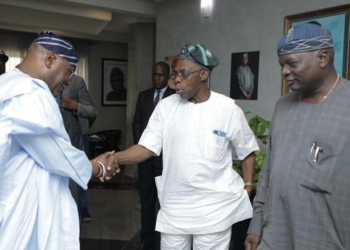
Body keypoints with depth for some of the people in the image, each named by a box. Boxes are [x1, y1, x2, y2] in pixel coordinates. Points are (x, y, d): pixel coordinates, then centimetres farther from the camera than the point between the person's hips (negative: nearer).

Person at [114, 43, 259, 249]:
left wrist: (248, 185, -4)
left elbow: (248, 150, 4)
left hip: (214, 207, -2)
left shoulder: (228, 109, -7)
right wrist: (114, 158, -21)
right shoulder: (166, 106, -2)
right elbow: (146, 148, -6)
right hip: (173, 206, 2)